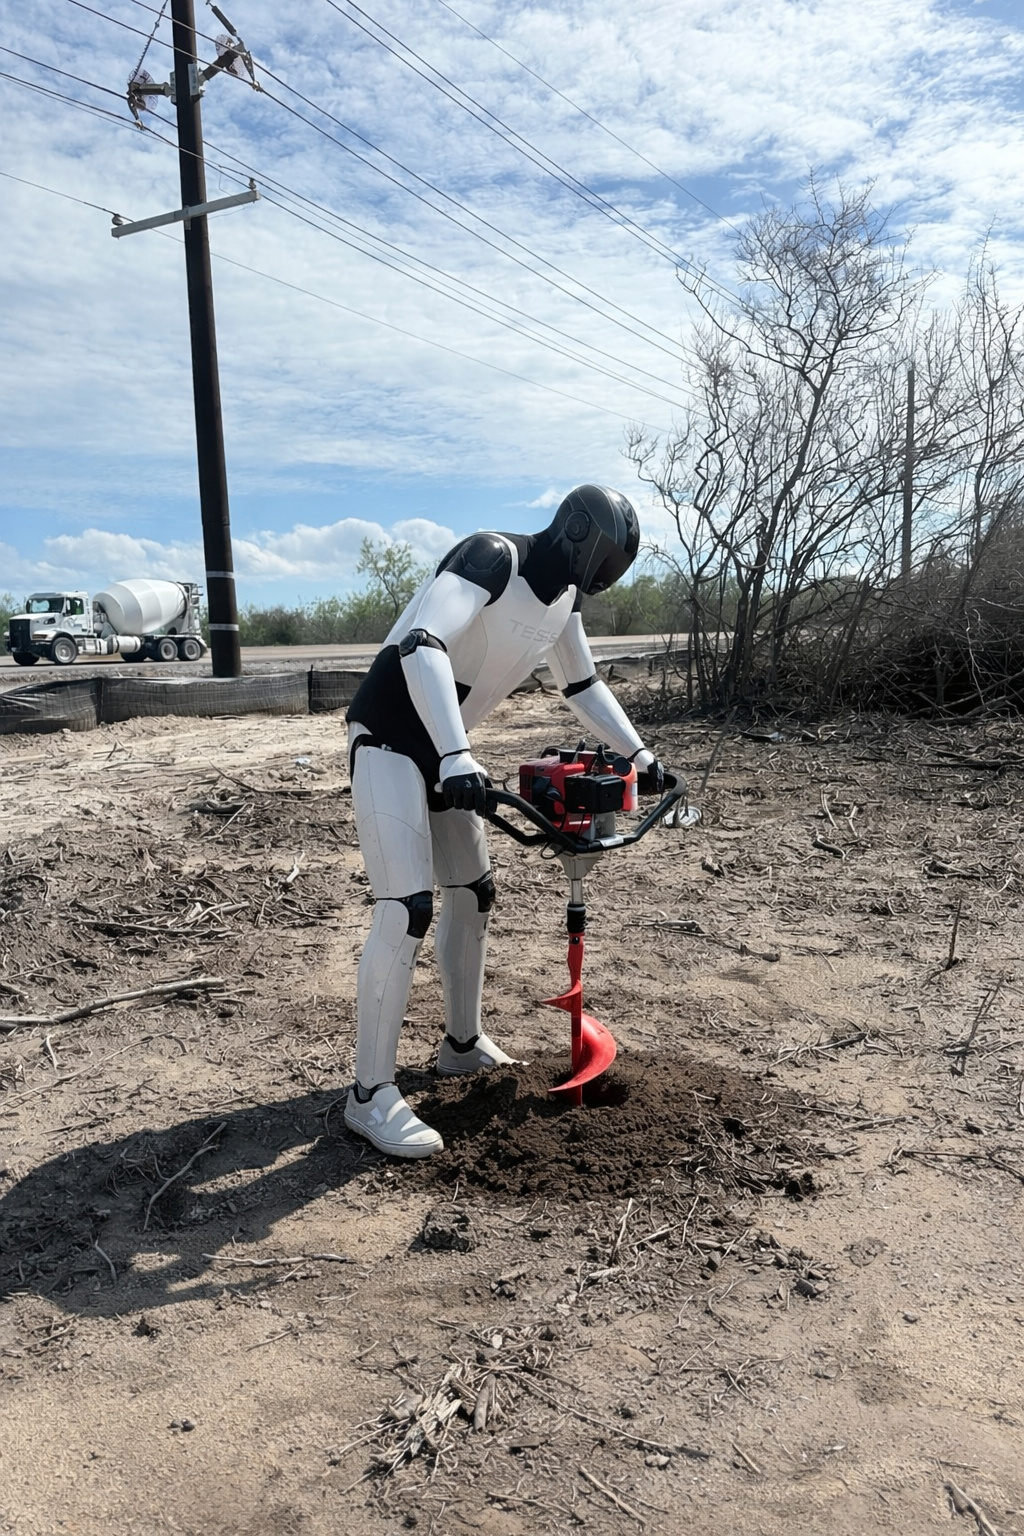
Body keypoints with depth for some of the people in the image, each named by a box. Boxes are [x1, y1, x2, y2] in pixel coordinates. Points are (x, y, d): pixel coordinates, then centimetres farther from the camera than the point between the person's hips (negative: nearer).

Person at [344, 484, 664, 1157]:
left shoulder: (564, 596, 5)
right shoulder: (494, 557, -22)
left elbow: (584, 685, 19)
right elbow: (422, 644, -36)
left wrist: (640, 755, 16)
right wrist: (458, 757, -46)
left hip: (443, 749, 9)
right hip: (390, 740, -9)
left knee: (474, 893, 15)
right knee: (406, 910, -15)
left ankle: (465, 1044, 33)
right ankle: (371, 1094, -3)